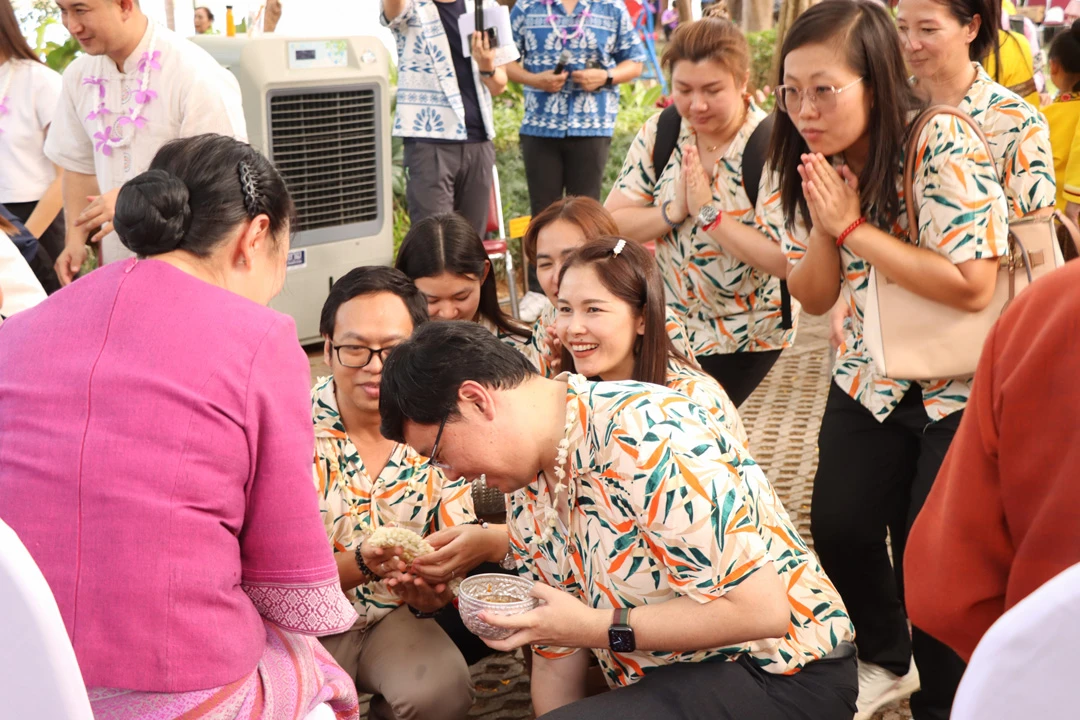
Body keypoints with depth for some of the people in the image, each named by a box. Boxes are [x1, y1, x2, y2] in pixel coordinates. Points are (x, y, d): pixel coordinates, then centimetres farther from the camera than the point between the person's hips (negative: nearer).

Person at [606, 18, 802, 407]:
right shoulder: (660, 132, -7)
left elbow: (786, 260, -27)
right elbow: (611, 222, -7)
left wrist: (707, 209, -30)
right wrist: (673, 211, -24)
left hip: (744, 332, -5)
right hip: (669, 321, 5)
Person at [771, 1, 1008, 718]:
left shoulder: (942, 146, -23)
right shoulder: (819, 164, -3)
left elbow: (972, 287, -29)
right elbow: (813, 298, 2)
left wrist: (854, 227, -26)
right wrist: (824, 223, -18)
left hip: (962, 388, -5)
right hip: (871, 380, 6)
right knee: (838, 528, 1)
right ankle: (885, 660, 30)